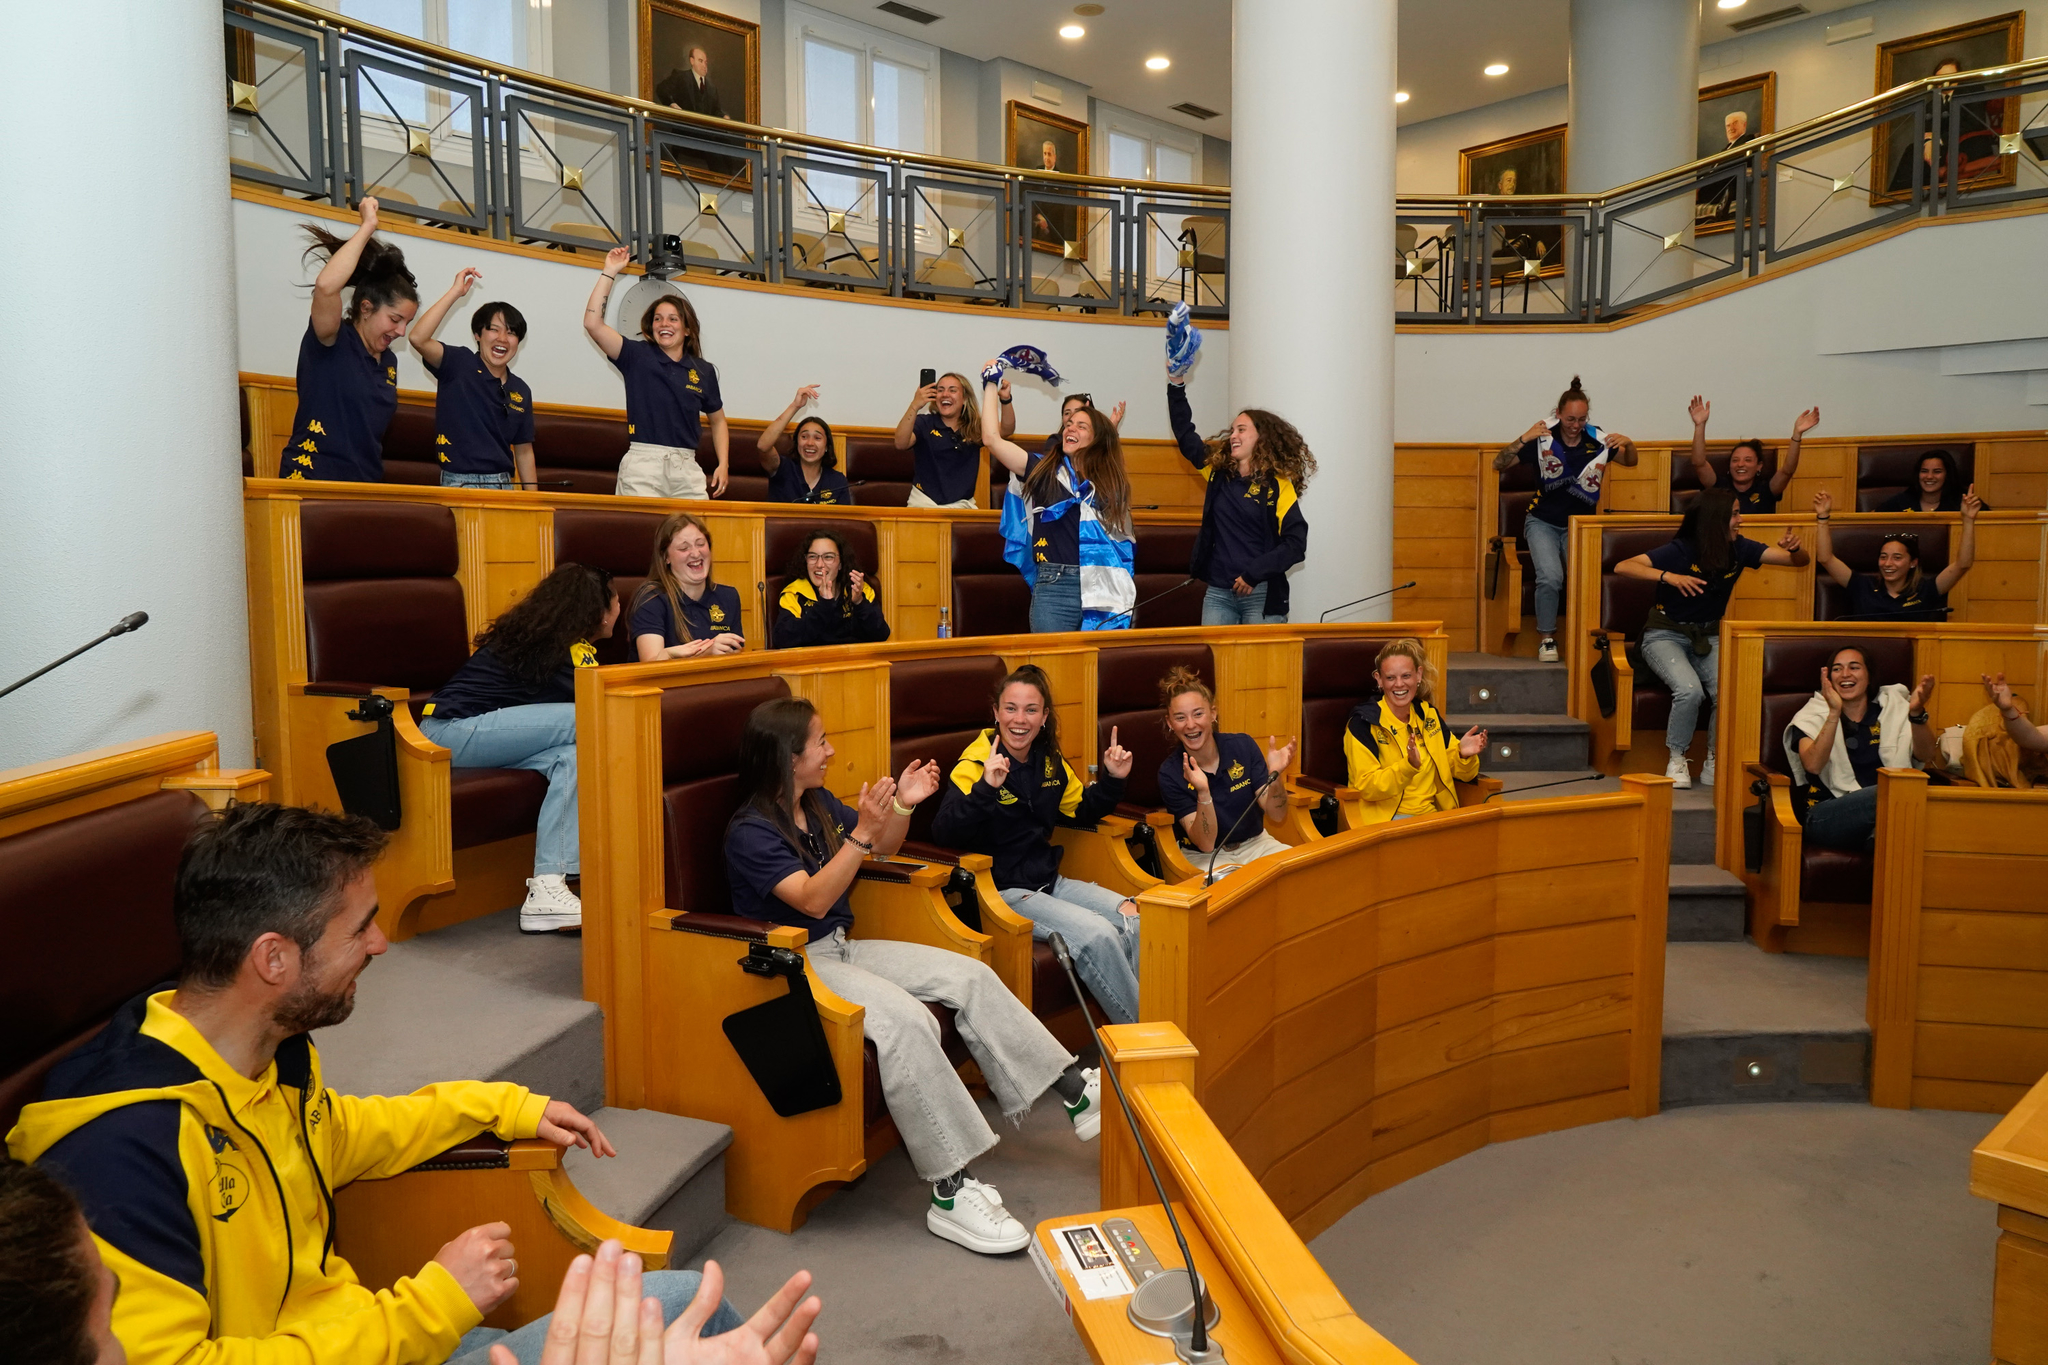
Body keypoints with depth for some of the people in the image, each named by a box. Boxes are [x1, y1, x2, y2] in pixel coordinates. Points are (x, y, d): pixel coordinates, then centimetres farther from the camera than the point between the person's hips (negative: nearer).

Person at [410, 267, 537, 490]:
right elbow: (418, 337, -18)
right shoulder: (460, 365, 0)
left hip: (504, 485, 4)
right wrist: (456, 291, -14)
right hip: (460, 483, -4)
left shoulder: (521, 391, 11)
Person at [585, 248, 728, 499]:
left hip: (686, 468, 2)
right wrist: (609, 272, -4)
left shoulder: (703, 370, 12)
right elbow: (593, 323, -5)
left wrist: (723, 464, 9)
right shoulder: (637, 356, 6)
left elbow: (717, 420, 21)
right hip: (643, 463, -2)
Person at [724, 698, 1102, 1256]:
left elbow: (885, 849, 21)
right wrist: (861, 831, -32)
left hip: (839, 949, 9)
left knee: (970, 975, -6)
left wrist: (903, 806, 1)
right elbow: (812, 900, -25)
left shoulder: (820, 805, 9)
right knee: (905, 1019, -33)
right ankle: (950, 1192, -30)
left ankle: (1074, 1090, 0)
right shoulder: (750, 832, -15)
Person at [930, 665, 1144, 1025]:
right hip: (1004, 891, -7)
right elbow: (945, 833, -27)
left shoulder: (1050, 762, 8)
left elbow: (1083, 809, 25)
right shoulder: (975, 764, -13)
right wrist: (986, 788, -40)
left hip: (1049, 881, 7)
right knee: (1097, 934, -24)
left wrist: (1112, 779, 7)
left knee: (1133, 918, -14)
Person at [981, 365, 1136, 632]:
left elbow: (1126, 540, 16)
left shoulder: (1113, 481, 14)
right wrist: (990, 385, 12)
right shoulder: (1043, 470, 10)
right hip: (1055, 586, -1)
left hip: (1105, 590, 1)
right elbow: (992, 438, 5)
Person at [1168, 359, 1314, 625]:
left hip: (1262, 595, -4)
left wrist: (1254, 573, -17)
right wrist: (1176, 386, 8)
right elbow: (1184, 434, 15)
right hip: (1217, 593, 4)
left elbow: (1296, 544, -10)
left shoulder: (1278, 486, -4)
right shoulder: (1218, 472, 9)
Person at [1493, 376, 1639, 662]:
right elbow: (1499, 464, -9)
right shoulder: (1543, 439, -9)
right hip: (1543, 523, -2)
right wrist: (1523, 439, -24)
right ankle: (1546, 637, -6)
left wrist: (1628, 444, -11)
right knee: (1550, 577, -27)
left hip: (1580, 524, 2)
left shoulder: (1597, 441, -4)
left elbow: (1631, 461, 13)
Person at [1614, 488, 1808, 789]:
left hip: (1708, 637, 4)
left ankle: (1714, 764, -5)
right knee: (1690, 690, -33)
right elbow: (1622, 567, -24)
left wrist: (1794, 547, -21)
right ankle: (1677, 761, -9)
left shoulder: (1739, 549, -1)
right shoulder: (1681, 550, -15)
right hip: (1666, 635, -4)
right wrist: (1668, 576, -37)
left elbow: (1799, 561, 3)